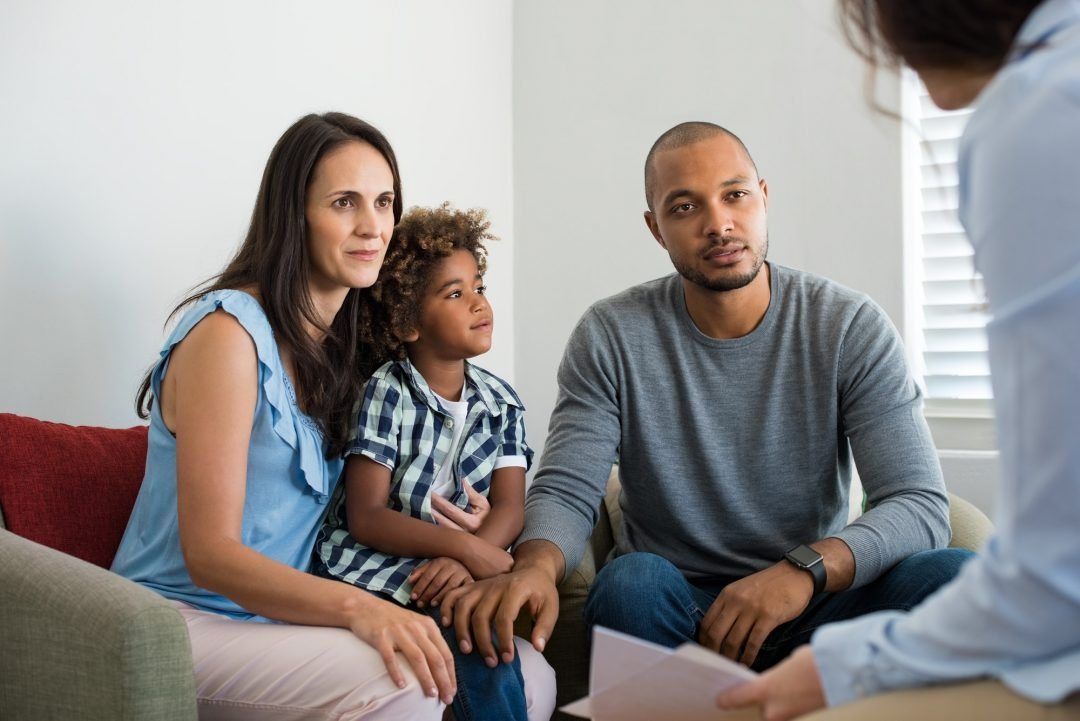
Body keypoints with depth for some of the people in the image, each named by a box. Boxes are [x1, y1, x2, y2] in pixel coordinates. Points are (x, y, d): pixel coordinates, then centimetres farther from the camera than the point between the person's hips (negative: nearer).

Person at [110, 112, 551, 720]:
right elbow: (209, 553, -18)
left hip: (281, 617, 7)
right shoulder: (230, 333, -14)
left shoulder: (344, 341, 12)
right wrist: (356, 607, -32)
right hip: (184, 619, -7)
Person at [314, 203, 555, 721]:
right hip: (374, 574, -5)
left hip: (461, 575, 5)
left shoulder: (501, 403, 10)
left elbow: (509, 507, -2)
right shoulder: (384, 395, -6)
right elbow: (366, 518, -12)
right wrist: (467, 547, -23)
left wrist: (463, 562, -23)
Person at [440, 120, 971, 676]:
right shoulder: (611, 338, -1)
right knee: (632, 582, -35)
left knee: (950, 575, -27)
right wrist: (536, 565, -32)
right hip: (670, 612, 0)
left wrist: (807, 569, -31)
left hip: (816, 612, 1)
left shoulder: (852, 328, -3)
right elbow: (565, 491, -6)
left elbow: (921, 505, -11)